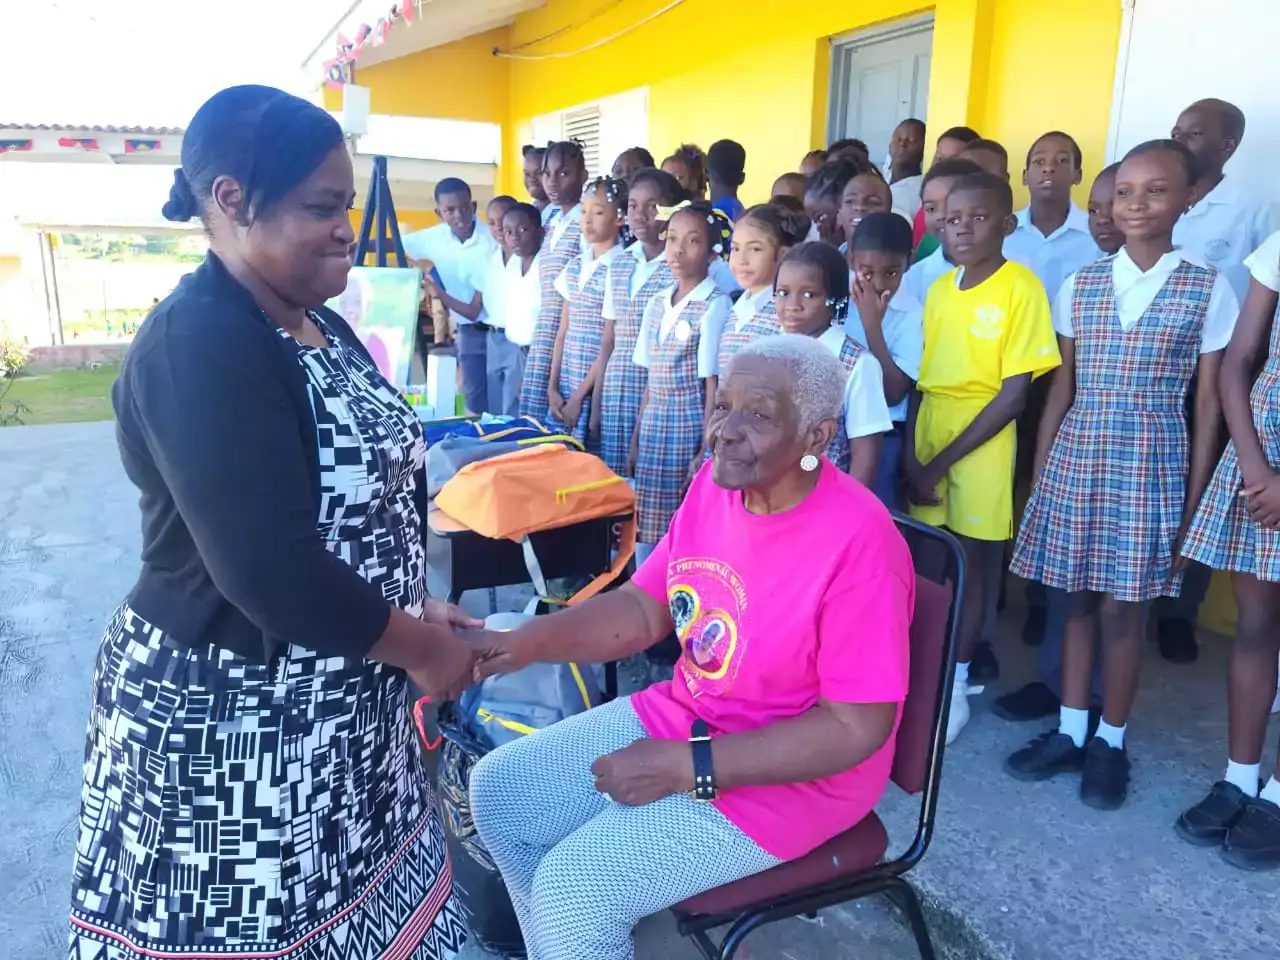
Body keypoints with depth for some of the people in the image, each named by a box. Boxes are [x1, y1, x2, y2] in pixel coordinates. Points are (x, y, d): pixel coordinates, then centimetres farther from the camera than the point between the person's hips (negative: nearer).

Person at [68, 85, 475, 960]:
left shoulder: (318, 323, 6)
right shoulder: (196, 348, -23)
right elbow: (270, 569, -29)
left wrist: (414, 608, 2)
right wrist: (420, 647, -17)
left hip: (335, 696, 8)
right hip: (231, 716, -8)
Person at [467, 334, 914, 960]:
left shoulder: (858, 544, -27)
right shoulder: (715, 483, -5)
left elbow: (857, 728, -23)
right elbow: (643, 608, 3)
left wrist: (687, 768, -24)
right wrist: (524, 643, -12)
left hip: (788, 778, -7)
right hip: (683, 716, 8)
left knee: (572, 884, -18)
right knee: (498, 790, 7)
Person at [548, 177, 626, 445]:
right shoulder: (574, 266, 11)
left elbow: (611, 342, -11)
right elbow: (563, 331, 12)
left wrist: (580, 395, -11)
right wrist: (553, 386, 4)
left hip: (598, 390, -6)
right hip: (565, 386, 6)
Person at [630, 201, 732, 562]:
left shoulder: (715, 305, -9)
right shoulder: (657, 303, 10)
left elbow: (714, 386, -11)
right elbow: (651, 381, 14)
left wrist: (706, 451, -13)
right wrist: (636, 439, 12)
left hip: (689, 431, -6)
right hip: (653, 430, 6)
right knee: (645, 532, 10)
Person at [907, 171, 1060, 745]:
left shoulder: (1021, 288, -10)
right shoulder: (938, 288, 6)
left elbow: (1014, 394, -14)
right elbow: (921, 378, 9)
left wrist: (942, 461, -14)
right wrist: (912, 453, -3)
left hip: (981, 447, -5)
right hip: (926, 439, 5)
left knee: (972, 567, 7)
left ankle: (955, 684, 22)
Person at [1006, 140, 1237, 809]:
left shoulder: (1208, 290, 0)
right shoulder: (1079, 285, 7)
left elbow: (1208, 404, 0)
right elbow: (1061, 387, 10)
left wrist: (1194, 501, -2)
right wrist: (1039, 473, 7)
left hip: (1151, 464, -2)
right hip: (1075, 458, 3)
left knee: (1123, 608, 4)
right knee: (1078, 599, 10)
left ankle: (1110, 741, 23)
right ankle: (1070, 731, 25)